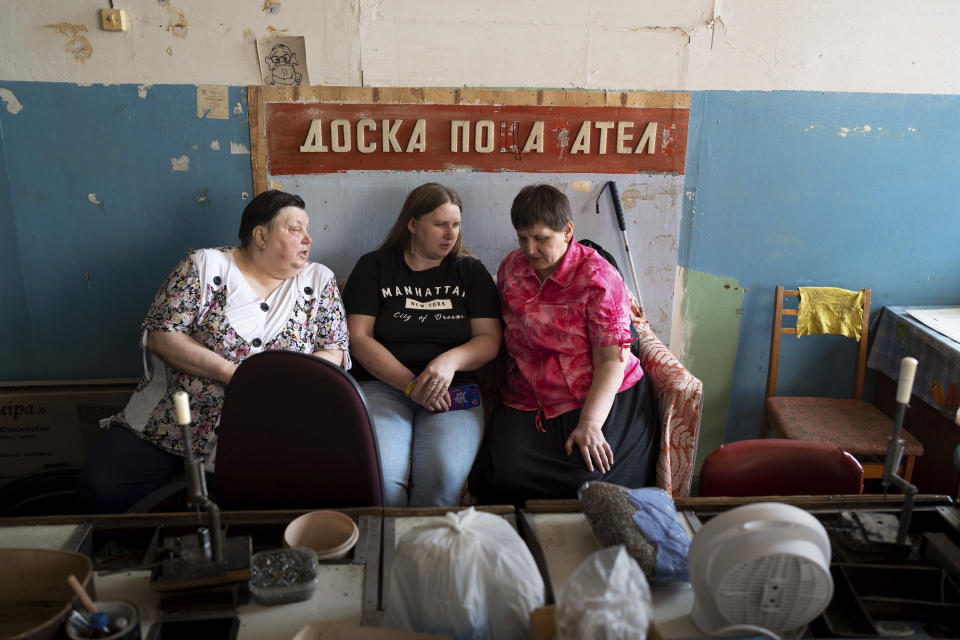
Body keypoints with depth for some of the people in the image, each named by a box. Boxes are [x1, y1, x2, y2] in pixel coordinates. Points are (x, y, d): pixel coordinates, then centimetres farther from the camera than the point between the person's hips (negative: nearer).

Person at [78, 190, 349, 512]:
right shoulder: (205, 266, 2)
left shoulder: (319, 281, 8)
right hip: (172, 421, 0)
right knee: (100, 485, -17)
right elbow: (159, 334, -5)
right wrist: (228, 372, -16)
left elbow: (334, 352, 5)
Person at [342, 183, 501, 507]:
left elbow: (490, 338, 7)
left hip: (452, 391, 1)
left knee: (443, 479, -27)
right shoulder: (373, 267, 11)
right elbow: (359, 338, 1)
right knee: (380, 478, -28)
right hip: (383, 385, -1)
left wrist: (450, 360, -15)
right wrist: (410, 383, -11)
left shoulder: (470, 271, 15)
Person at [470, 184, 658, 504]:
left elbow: (611, 361, -14)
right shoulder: (510, 267, 8)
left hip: (601, 398, -4)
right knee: (504, 476, -22)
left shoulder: (597, 278, -11)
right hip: (527, 403, 4)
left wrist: (590, 424, -24)